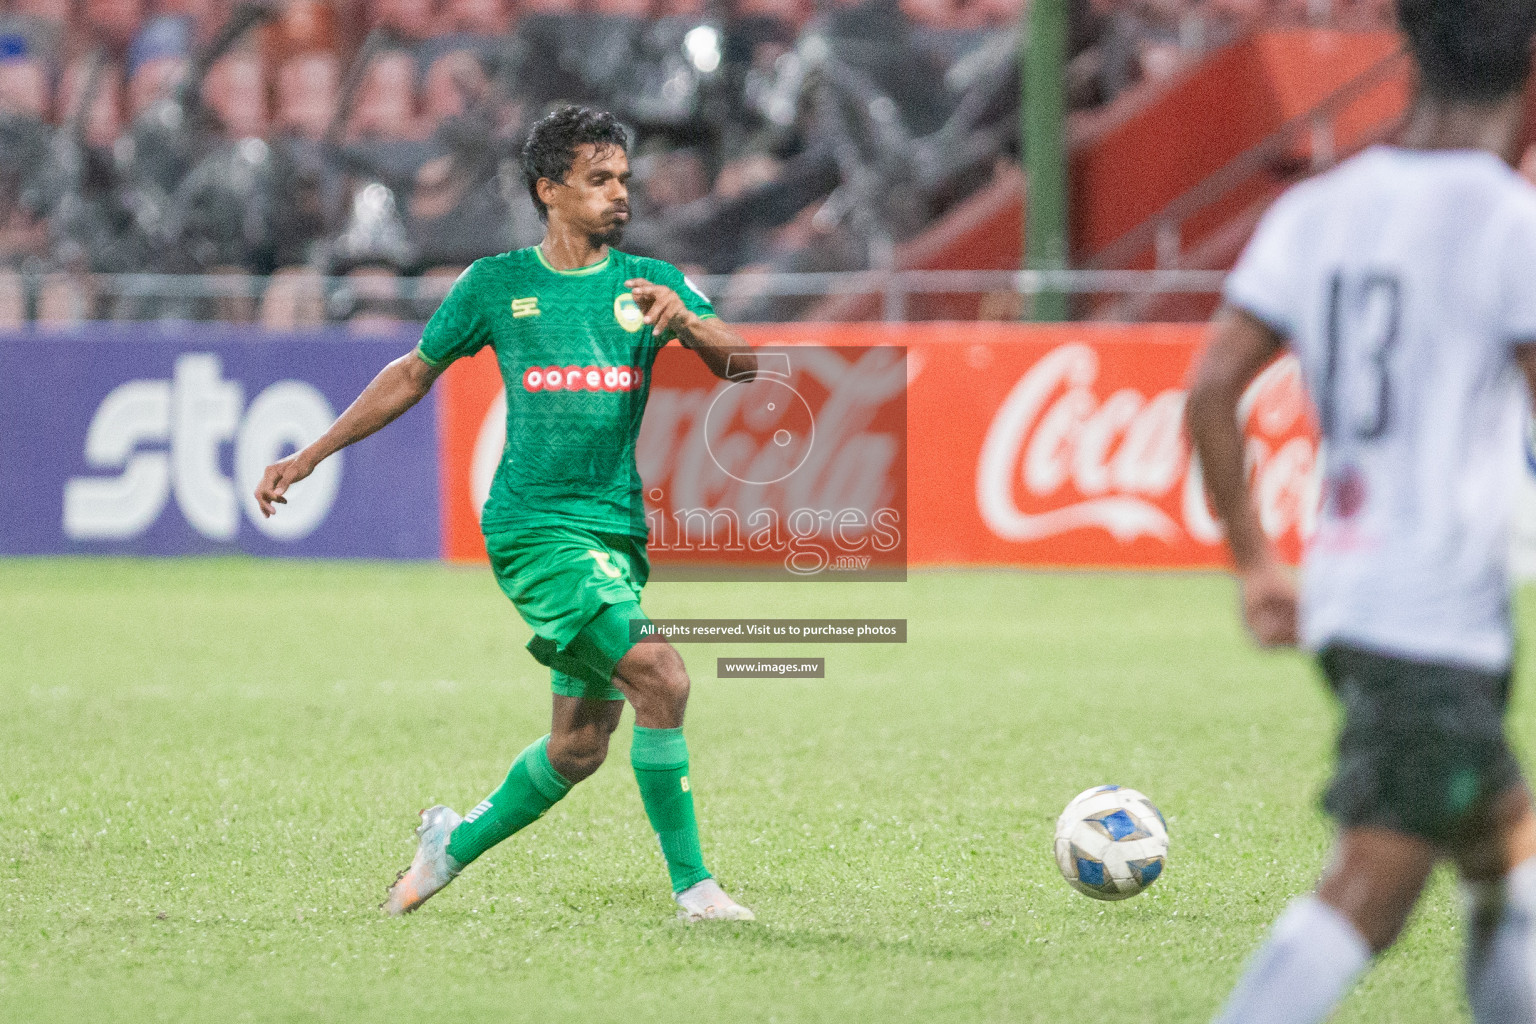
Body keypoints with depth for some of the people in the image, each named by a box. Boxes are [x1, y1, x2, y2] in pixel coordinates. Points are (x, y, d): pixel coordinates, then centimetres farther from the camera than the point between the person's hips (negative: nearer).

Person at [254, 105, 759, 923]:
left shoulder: (649, 282, 9)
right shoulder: (497, 285, 3)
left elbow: (742, 366, -1)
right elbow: (414, 373, 15)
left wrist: (688, 324, -23)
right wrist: (308, 458, 16)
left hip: (618, 530, 5)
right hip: (534, 526, -5)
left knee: (579, 747, 10)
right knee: (661, 678, -21)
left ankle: (458, 842, 35)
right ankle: (691, 884, -12)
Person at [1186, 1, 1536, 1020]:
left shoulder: (1314, 210, 10)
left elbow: (1211, 385, 7)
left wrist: (1255, 561, 14)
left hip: (1340, 593, 8)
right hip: (1445, 614, -8)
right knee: (1364, 901, -10)